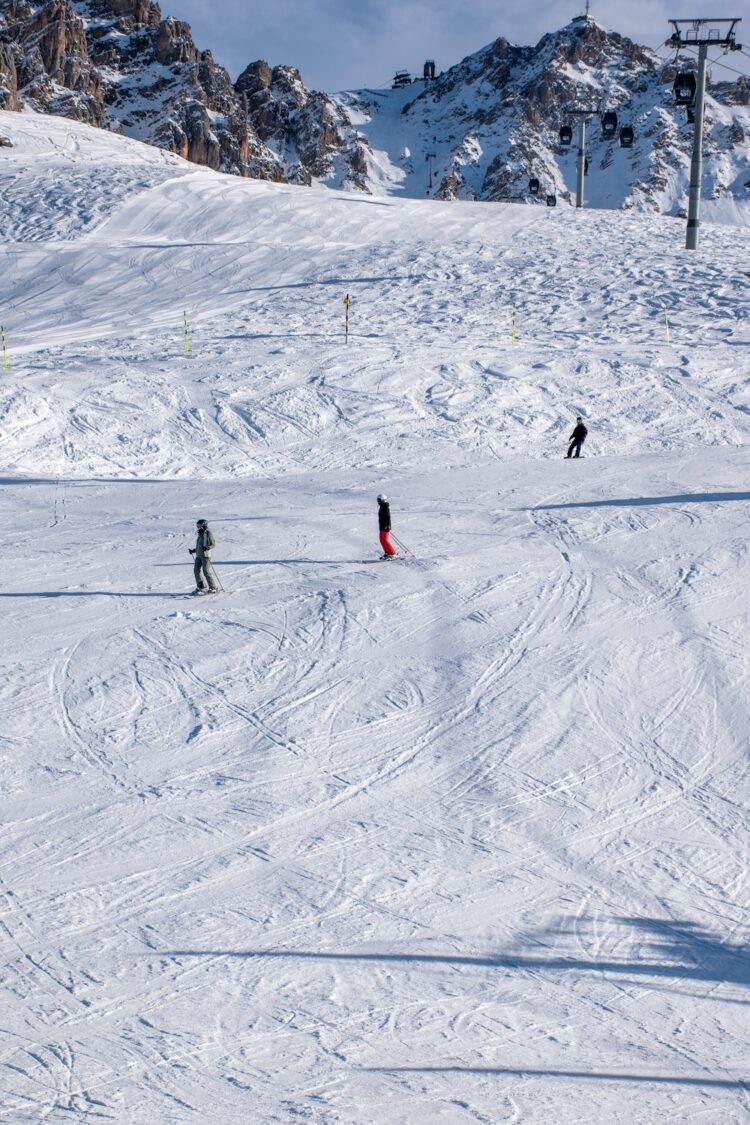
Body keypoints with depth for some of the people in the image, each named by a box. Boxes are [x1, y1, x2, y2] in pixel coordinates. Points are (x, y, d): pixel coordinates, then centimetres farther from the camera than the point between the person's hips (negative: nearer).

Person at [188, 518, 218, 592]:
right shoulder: (199, 534, 17)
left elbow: (213, 544, -10)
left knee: (206, 571, -11)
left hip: (205, 555, -8)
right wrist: (193, 550, 18)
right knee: (196, 570, 2)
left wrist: (207, 547, -26)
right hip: (198, 555, 8)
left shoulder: (208, 533, -6)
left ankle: (213, 588, -4)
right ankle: (201, 587, 12)